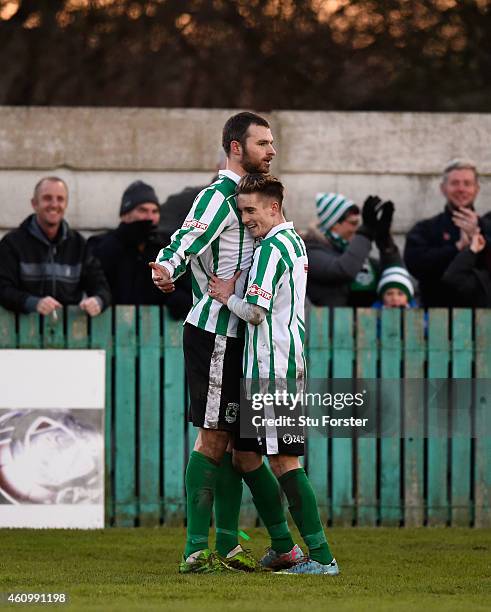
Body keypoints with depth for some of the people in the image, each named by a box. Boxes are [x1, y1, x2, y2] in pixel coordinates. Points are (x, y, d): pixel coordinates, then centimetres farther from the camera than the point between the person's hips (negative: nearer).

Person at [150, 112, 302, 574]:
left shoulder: (243, 196, 18)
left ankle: (227, 547, 15)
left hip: (234, 338, 9)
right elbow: (186, 241, -26)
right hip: (213, 333, -9)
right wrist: (166, 268, -44)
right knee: (213, 438, -9)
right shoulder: (219, 196, -12)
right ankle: (196, 550, -8)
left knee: (231, 439, 11)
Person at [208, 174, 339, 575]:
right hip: (270, 368, 10)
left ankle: (321, 557, -10)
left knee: (284, 461, -10)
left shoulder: (272, 248, -14)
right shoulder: (294, 242, 17)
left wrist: (228, 297, -2)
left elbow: (255, 312, -18)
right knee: (246, 456, 14)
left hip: (273, 370, -10)